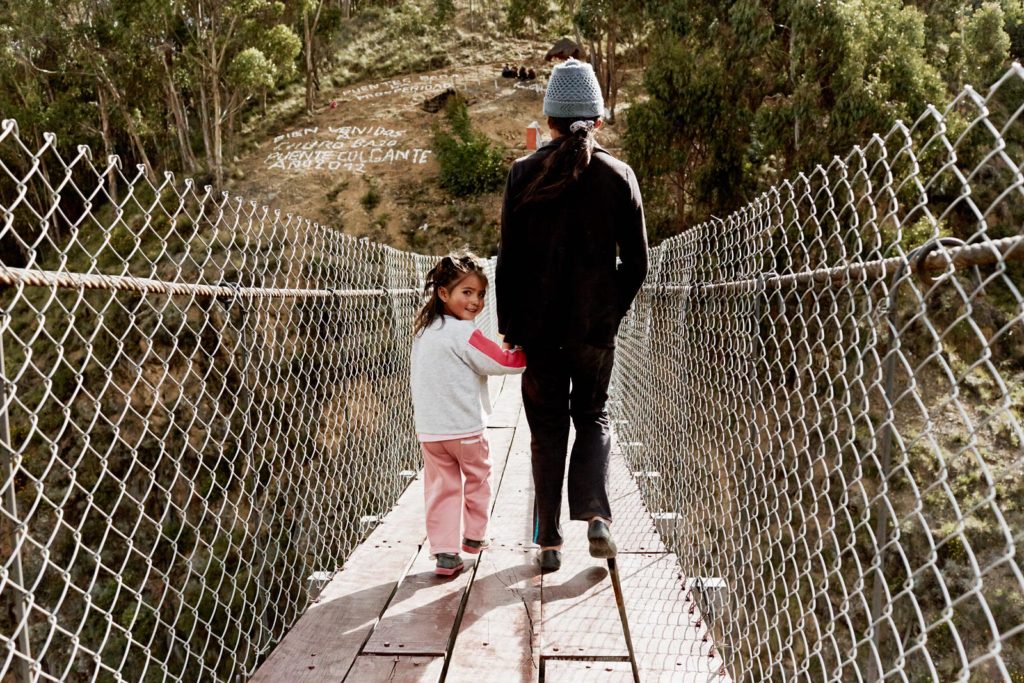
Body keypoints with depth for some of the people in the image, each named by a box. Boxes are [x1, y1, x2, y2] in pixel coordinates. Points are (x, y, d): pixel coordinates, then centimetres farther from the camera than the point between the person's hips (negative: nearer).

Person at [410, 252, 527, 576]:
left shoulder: (423, 331, 11)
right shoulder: (463, 333, -16)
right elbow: (503, 363, -16)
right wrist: (526, 351, -1)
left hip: (428, 429, 6)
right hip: (464, 427, -6)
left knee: (441, 487, 11)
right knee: (478, 478, 17)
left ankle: (444, 552, 8)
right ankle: (474, 536, 30)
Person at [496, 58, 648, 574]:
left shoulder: (524, 173, -3)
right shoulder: (618, 175, 0)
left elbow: (508, 259, -4)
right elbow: (637, 263, 0)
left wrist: (509, 325, 3)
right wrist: (613, 310, 13)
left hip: (539, 326, 0)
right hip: (597, 324, 1)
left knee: (547, 430, 11)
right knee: (592, 417, 19)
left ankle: (549, 541, 14)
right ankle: (596, 516, 2)